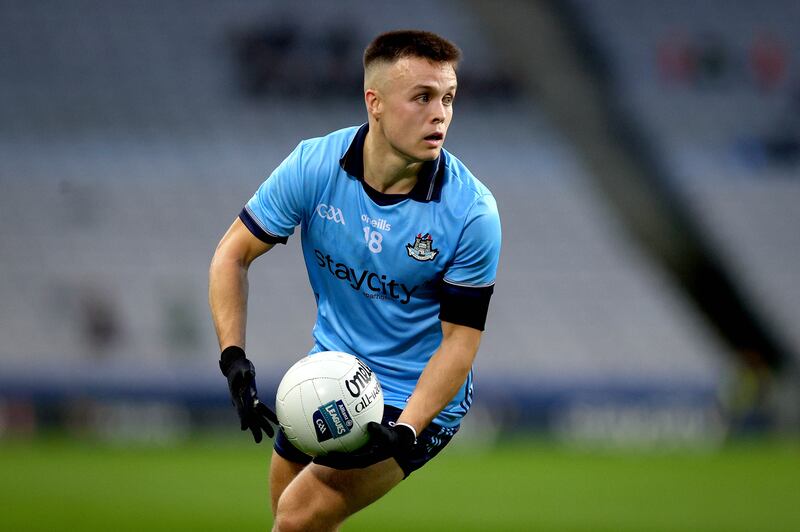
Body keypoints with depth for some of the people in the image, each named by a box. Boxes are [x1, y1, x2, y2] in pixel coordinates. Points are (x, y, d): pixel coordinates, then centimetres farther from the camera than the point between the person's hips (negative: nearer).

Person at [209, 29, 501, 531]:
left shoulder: (473, 212, -22)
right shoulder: (314, 165, -15)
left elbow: (459, 341, -17)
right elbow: (233, 255, -6)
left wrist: (404, 432, -30)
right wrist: (233, 358, -20)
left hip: (419, 398, -4)